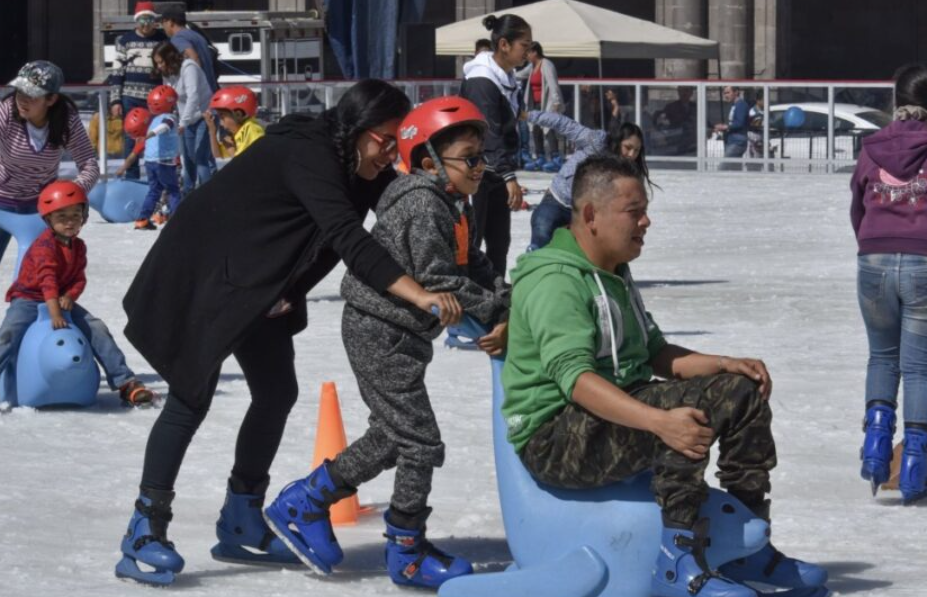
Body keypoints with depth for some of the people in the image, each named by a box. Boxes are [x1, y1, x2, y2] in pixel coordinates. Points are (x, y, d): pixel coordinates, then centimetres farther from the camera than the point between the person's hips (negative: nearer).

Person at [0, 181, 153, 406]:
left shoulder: (78, 247, 5)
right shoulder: (45, 245, -20)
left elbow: (79, 278, 2)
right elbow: (47, 279, -30)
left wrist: (69, 297, -21)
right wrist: (55, 313, -40)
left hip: (61, 301, 6)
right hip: (28, 299, -6)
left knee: (97, 330, -4)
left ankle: (124, 382, -1)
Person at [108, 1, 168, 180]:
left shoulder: (164, 40, 3)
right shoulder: (125, 40, 5)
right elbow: (117, 72, 5)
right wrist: (115, 101, -1)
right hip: (131, 98, 1)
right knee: (131, 138, 2)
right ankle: (131, 178, 10)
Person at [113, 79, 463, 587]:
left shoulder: (359, 167, -3)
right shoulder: (307, 156, -31)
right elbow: (349, 240, -41)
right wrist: (419, 295, -50)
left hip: (259, 284, 9)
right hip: (200, 274, -9)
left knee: (277, 393, 9)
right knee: (192, 395, -11)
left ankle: (241, 526, 21)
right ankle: (143, 537, -8)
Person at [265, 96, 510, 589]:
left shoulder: (452, 206, 12)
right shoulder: (423, 205, -21)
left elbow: (474, 267, 13)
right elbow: (437, 279, -25)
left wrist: (508, 299, -3)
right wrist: (492, 310, -19)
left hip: (398, 334, 11)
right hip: (382, 331, -11)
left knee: (392, 437, 20)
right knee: (420, 442, -4)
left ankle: (304, 504, 29)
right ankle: (407, 553, 9)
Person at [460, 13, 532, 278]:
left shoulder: (507, 77, 8)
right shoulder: (481, 81, -22)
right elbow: (490, 134, -27)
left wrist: (509, 173, 19)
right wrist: (509, 177, -31)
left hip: (496, 172, 9)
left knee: (499, 239, 12)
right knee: (470, 240, -7)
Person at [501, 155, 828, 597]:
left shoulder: (613, 275, 18)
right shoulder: (555, 281, -17)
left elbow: (655, 354, 22)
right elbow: (574, 376, -30)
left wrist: (725, 365, 3)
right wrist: (659, 421, -41)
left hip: (622, 411, 10)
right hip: (555, 437, -10)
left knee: (743, 392, 5)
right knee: (690, 410, -32)